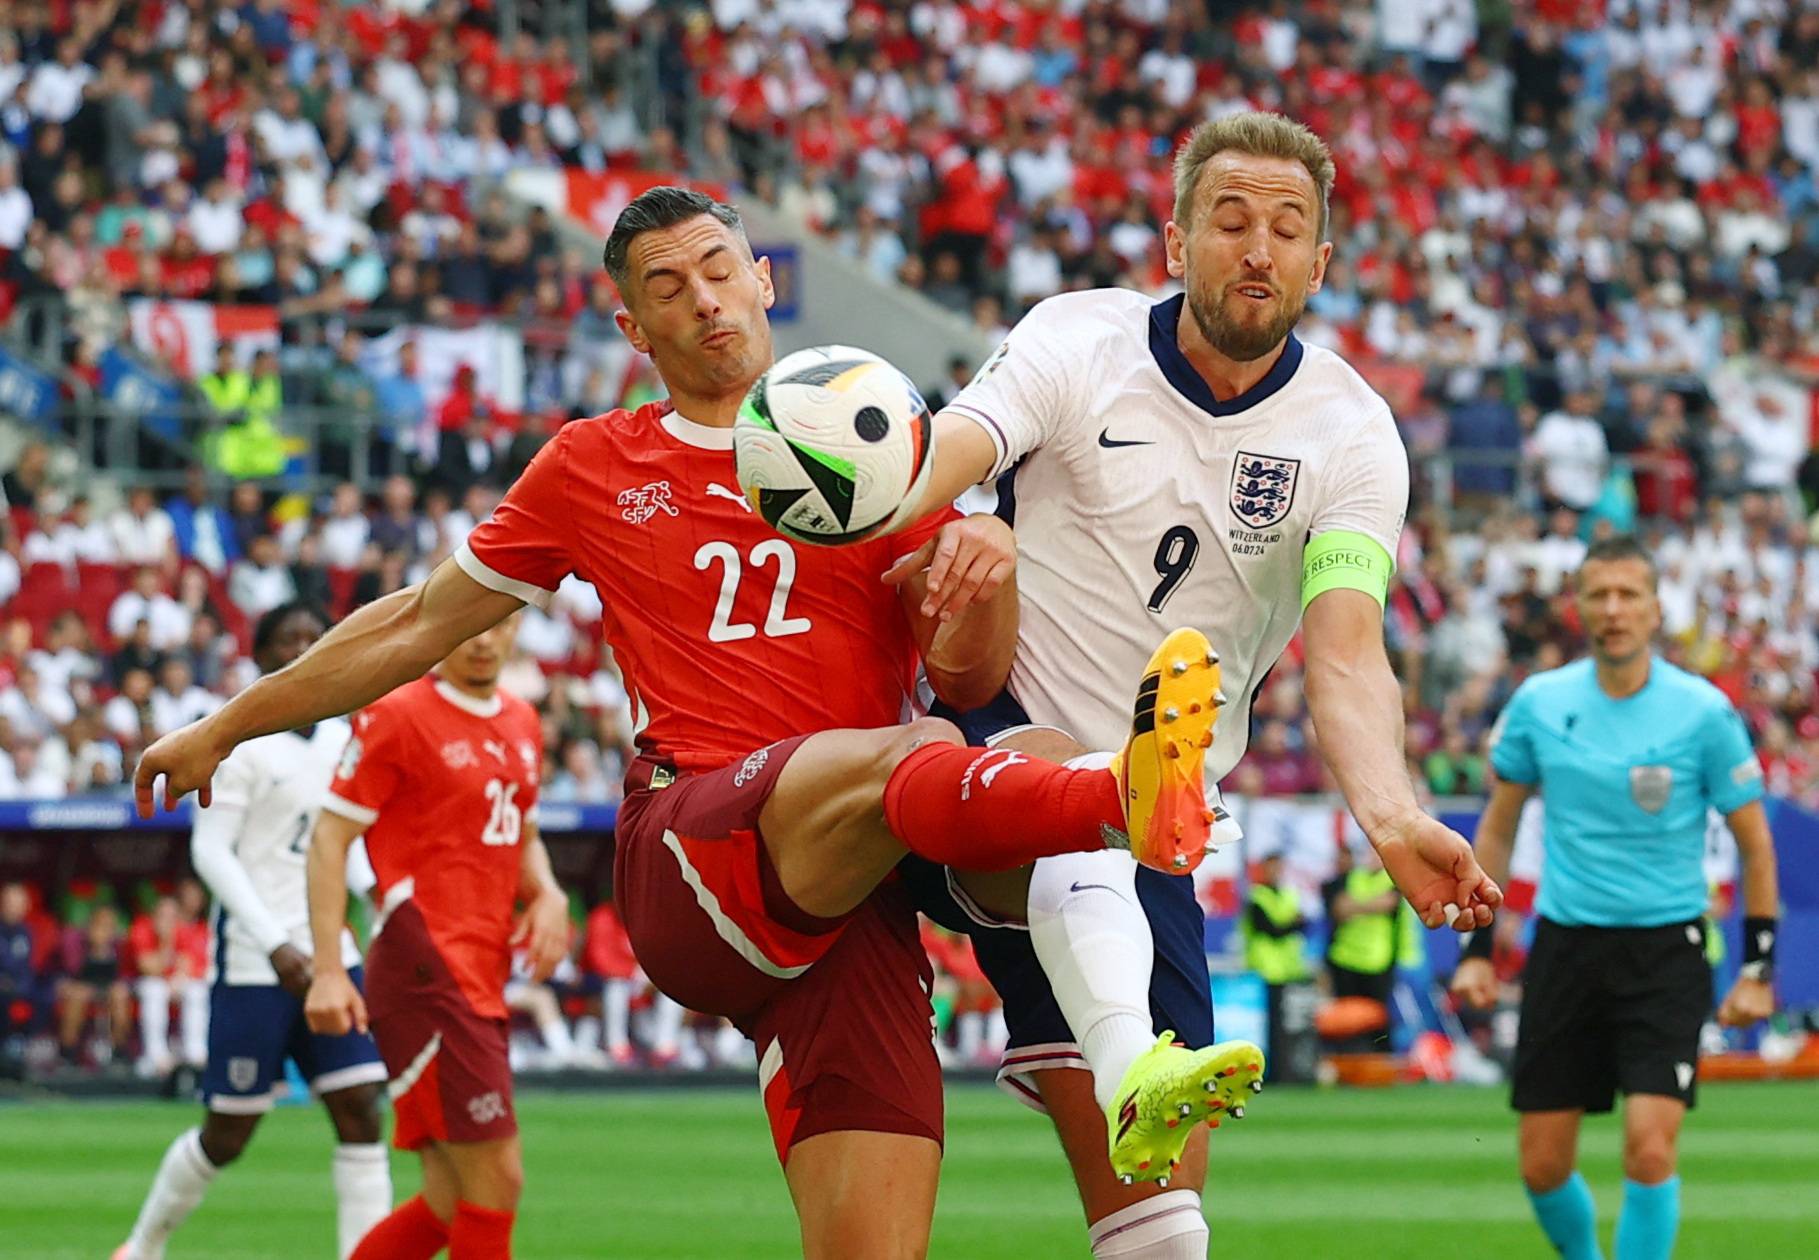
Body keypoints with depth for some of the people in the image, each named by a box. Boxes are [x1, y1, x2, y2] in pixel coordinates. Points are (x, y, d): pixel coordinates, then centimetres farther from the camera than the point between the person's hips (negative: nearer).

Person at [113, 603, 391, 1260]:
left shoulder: (340, 737, 11)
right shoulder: (242, 740, -9)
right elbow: (210, 849, -13)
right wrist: (274, 944, -21)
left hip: (329, 953, 6)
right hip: (252, 961, -6)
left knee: (359, 1112, -6)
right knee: (229, 1132, 2)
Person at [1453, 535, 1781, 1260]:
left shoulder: (1703, 712, -7)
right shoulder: (1539, 703, 0)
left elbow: (1755, 845, 2)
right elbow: (1498, 826, 13)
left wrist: (1759, 969, -3)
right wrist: (1477, 947, 8)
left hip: (1666, 951, -3)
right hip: (1565, 947, 3)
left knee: (1650, 1150, -18)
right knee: (1542, 1165, 3)